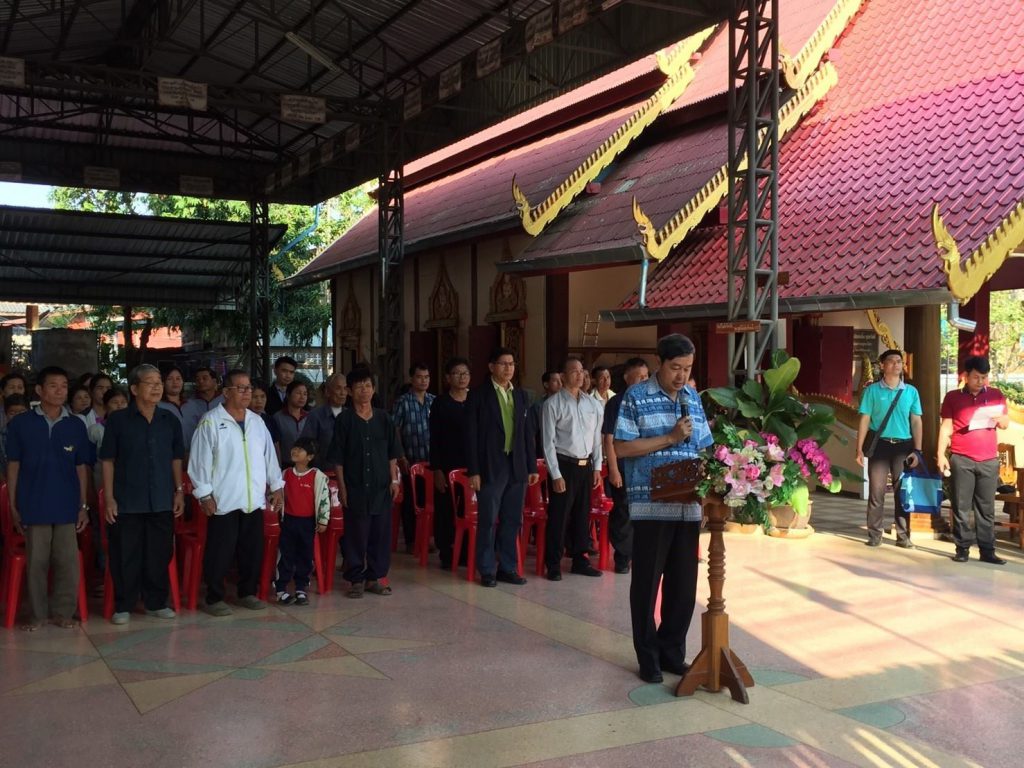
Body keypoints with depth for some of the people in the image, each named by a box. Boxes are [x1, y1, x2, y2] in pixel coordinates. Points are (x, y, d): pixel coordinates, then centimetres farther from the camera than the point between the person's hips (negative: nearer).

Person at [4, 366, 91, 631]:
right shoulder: (20, 424, 1)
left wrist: (83, 506, 6)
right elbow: (13, 467, 4)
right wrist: (13, 506, 1)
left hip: (67, 506, 1)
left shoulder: (76, 426, 6)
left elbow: (81, 468, 9)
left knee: (68, 561, 3)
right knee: (36, 562, 4)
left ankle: (63, 612, 17)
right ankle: (37, 614, 16)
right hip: (34, 506, -1)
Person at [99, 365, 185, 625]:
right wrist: (109, 497, -5)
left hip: (162, 501, 3)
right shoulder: (117, 420, -3)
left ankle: (156, 602, 20)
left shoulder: (170, 420, 7)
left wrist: (179, 491, 8)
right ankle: (123, 606, 15)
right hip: (127, 502, -3)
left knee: (159, 554, 7)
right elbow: (108, 460, -1)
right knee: (125, 555, 3)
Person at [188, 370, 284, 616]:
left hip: (254, 500, 5)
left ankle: (248, 593, 25)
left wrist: (276, 486, 11)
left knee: (252, 549, 11)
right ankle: (214, 598, 13)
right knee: (220, 551, 1)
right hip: (223, 501, -5)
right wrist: (205, 495, -11)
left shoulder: (257, 422, 11)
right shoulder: (211, 422, -7)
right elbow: (200, 460, -9)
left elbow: (269, 455, 15)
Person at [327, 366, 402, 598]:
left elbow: (392, 453, 12)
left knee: (381, 532, 5)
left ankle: (375, 577, 17)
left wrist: (394, 479, 5)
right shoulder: (344, 419, -1)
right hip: (355, 486, -3)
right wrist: (342, 486, -5)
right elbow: (337, 457, -1)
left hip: (381, 486, 3)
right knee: (355, 533, 1)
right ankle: (356, 579, 12)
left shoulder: (383, 418, 7)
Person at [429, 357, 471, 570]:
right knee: (446, 512, 0)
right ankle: (447, 556, 10)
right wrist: (437, 470, -8)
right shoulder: (440, 404, 0)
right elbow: (434, 440, -2)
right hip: (448, 467, -2)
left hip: (472, 465, 2)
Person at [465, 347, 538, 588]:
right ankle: (487, 570, 11)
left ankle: (508, 568, 19)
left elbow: (529, 433, 13)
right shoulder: (478, 395, -3)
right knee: (488, 521, 1)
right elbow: (471, 435, -6)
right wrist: (473, 471, -11)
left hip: (517, 467, 5)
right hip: (490, 467, -5)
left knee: (512, 521, 9)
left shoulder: (521, 396, 12)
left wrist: (532, 466, 8)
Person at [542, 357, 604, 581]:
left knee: (583, 515, 13)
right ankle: (553, 564, 12)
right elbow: (548, 442, -10)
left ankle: (580, 560, 26)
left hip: (586, 465, 5)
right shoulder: (553, 404, -8)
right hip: (564, 464, -5)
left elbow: (597, 437, 12)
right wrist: (556, 475, -13)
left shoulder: (593, 404, 7)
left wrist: (597, 467, 6)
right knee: (559, 517, 0)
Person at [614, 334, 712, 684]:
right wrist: (670, 438, -13)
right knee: (647, 582, 4)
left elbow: (703, 450, 16)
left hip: (688, 507, 5)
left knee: (684, 583, 9)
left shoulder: (693, 398, 13)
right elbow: (621, 448, -9)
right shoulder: (636, 397, -3)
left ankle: (672, 652, 24)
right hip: (651, 506, -5)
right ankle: (648, 656, 17)